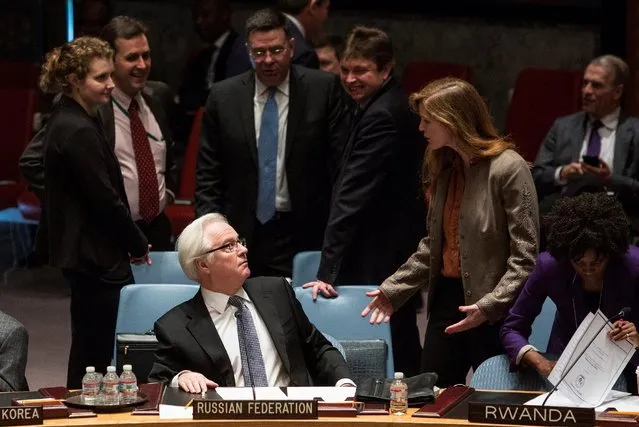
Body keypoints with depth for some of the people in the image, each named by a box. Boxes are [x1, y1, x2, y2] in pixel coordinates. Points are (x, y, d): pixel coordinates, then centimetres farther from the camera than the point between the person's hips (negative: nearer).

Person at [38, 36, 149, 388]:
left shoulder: (67, 120, 11)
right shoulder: (79, 132, -20)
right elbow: (106, 199, -19)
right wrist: (138, 245, -5)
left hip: (79, 251, 10)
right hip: (95, 255, -10)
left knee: (89, 345, 16)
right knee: (98, 348, -4)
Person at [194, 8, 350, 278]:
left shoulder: (323, 89, -1)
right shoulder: (223, 96, 4)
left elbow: (342, 163, 0)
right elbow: (208, 173, 7)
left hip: (304, 235, -1)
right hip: (242, 234, 1)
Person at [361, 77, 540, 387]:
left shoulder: (508, 169, -13)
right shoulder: (444, 169, 12)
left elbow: (525, 257, -16)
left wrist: (488, 306, -24)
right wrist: (393, 290, 13)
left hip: (494, 313, -7)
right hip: (446, 300, 8)